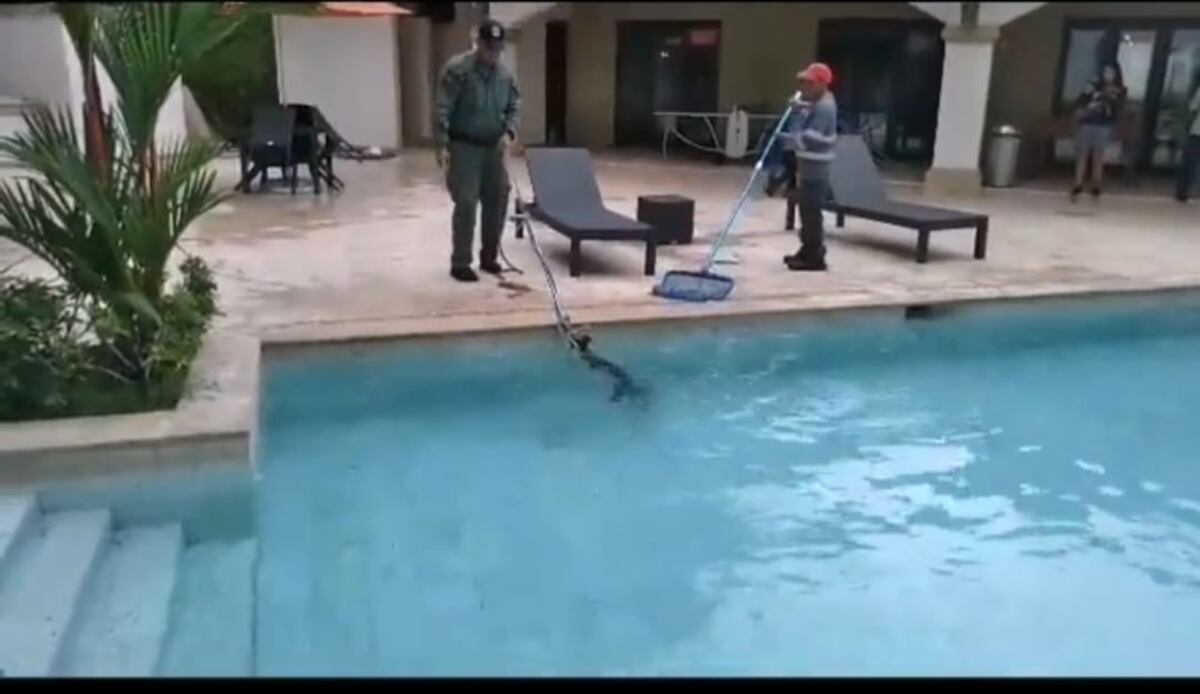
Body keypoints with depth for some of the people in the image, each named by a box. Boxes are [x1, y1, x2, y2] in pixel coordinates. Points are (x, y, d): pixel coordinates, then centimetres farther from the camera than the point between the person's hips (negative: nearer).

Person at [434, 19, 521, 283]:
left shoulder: (505, 74, 8)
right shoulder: (457, 68, -12)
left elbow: (514, 107, 16)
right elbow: (442, 110, -16)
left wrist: (509, 132, -3)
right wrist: (442, 145, -22)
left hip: (492, 147, 7)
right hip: (463, 146, -7)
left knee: (498, 200, 8)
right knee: (466, 203, -10)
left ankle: (489, 257, 23)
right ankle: (460, 263, -1)